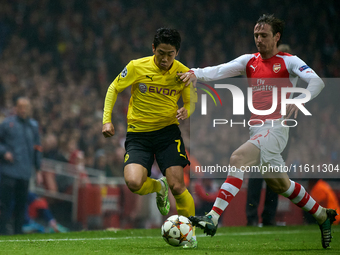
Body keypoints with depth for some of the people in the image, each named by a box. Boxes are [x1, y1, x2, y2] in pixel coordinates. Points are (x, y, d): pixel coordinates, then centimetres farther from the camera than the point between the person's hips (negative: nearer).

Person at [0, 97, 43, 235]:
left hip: (25, 172, 4)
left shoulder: (33, 125, 13)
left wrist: (38, 170, 15)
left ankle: (18, 231, 12)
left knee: (21, 203, 5)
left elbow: (37, 149, 17)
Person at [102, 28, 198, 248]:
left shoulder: (184, 73, -5)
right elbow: (113, 89, 5)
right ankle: (158, 187, 15)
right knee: (134, 183, -22)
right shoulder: (137, 67, -9)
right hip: (138, 133, 0)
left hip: (168, 131, 0)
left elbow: (191, 102, 9)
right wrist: (107, 120, -4)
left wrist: (186, 112, -15)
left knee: (177, 186, -14)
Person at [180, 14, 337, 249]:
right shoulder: (249, 61, 14)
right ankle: (323, 215, 36)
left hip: (276, 128, -7)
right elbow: (220, 70, 0)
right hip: (256, 129, 7)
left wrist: (299, 99, -33)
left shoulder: (289, 62, -1)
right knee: (279, 184, 16)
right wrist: (195, 73, -20)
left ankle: (213, 218, -35)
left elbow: (317, 82, -13)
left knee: (238, 159, -27)